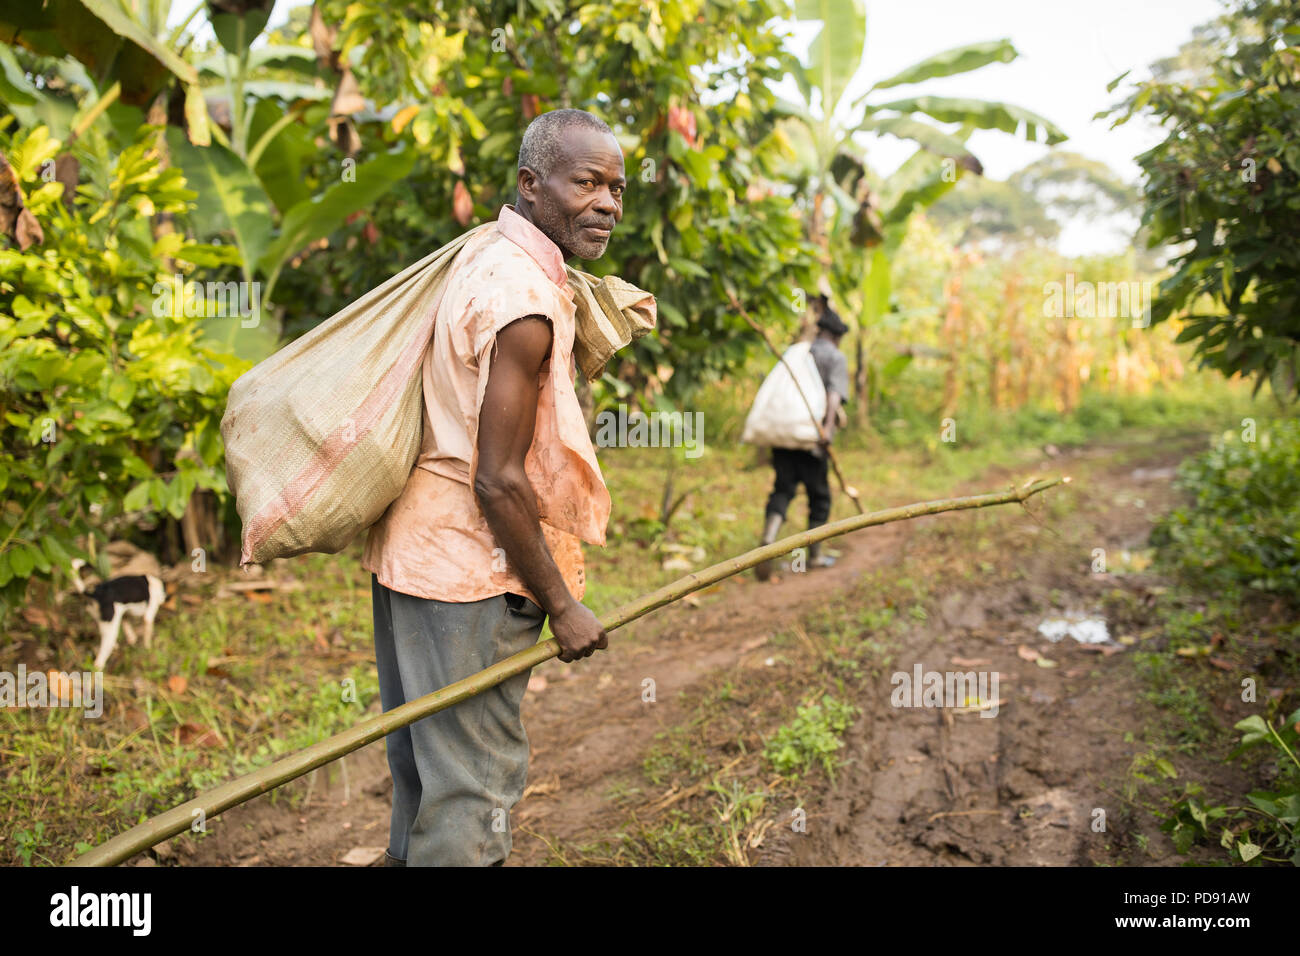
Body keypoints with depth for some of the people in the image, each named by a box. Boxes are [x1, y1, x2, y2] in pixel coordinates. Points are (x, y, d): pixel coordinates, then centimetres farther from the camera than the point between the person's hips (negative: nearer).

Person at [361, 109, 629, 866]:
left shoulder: (486, 254, 10)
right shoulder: (525, 305, -21)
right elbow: (499, 481, -22)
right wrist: (562, 605, -13)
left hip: (419, 548, 10)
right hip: (470, 573, -10)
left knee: (424, 761, 22)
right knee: (472, 782, 0)